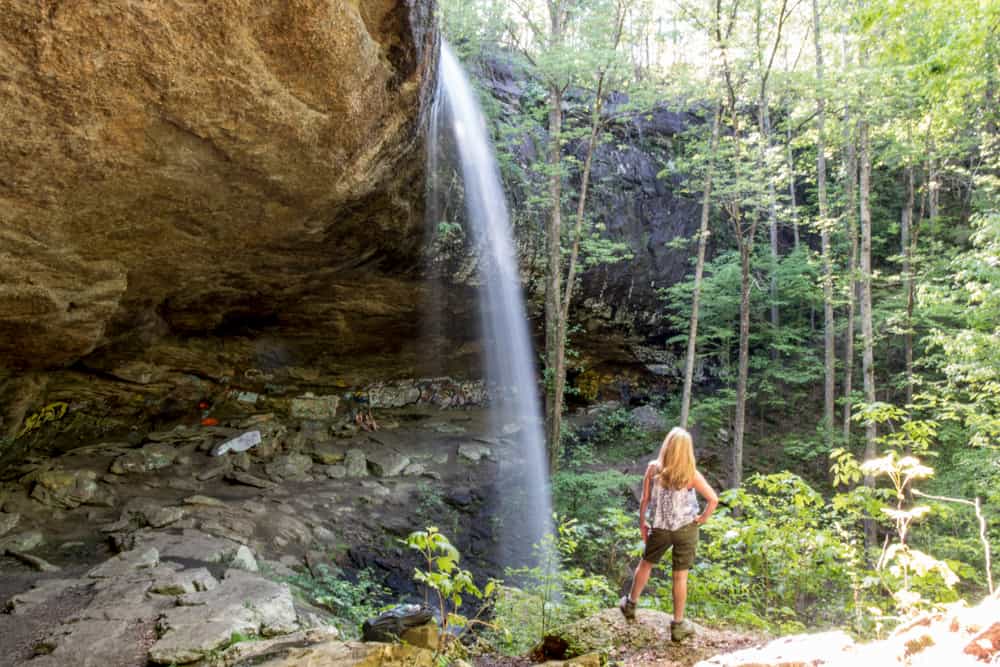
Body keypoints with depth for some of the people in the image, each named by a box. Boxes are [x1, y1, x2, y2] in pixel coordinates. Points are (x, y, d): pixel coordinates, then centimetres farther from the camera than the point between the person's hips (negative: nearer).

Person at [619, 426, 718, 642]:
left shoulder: (653, 468, -11)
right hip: (686, 529, -2)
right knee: (680, 576, 8)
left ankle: (631, 604, 42)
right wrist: (702, 519, -2)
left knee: (646, 564, 24)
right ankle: (678, 625, 19)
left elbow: (645, 500, -5)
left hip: (660, 529, 2)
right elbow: (713, 499, -17)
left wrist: (641, 523, 8)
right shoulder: (691, 474, -15)